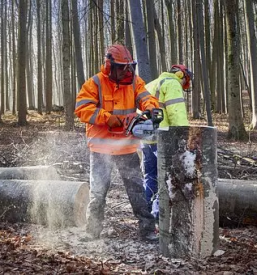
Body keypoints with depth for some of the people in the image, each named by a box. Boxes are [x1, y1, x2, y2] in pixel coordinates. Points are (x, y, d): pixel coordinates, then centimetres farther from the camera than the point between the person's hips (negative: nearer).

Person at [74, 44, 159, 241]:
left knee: (137, 188, 6)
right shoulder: (95, 84, -8)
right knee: (98, 191, 2)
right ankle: (92, 231, 17)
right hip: (101, 148, -3)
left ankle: (147, 228, 12)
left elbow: (145, 97, -6)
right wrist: (107, 117, -25)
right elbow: (82, 108, -16)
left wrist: (151, 108, -30)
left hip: (127, 148, 3)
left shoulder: (134, 81, 4)